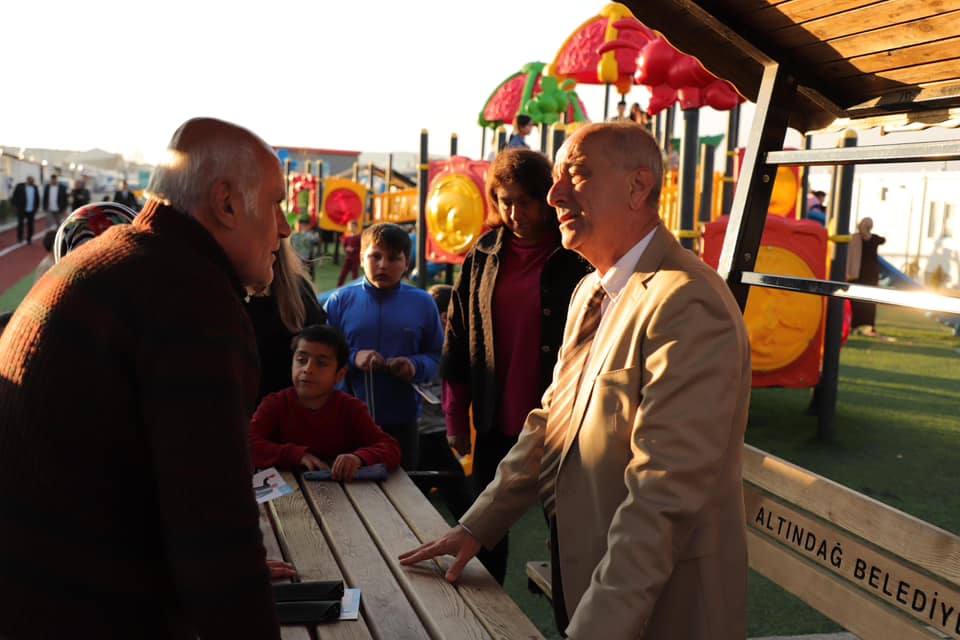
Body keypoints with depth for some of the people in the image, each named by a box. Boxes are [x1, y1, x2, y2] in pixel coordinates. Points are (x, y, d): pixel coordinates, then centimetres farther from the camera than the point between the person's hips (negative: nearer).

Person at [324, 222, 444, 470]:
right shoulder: (340, 300, 1)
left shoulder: (422, 303, 4)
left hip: (402, 422, 1)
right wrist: (352, 359, -18)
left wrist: (416, 366, -15)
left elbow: (438, 356, 4)